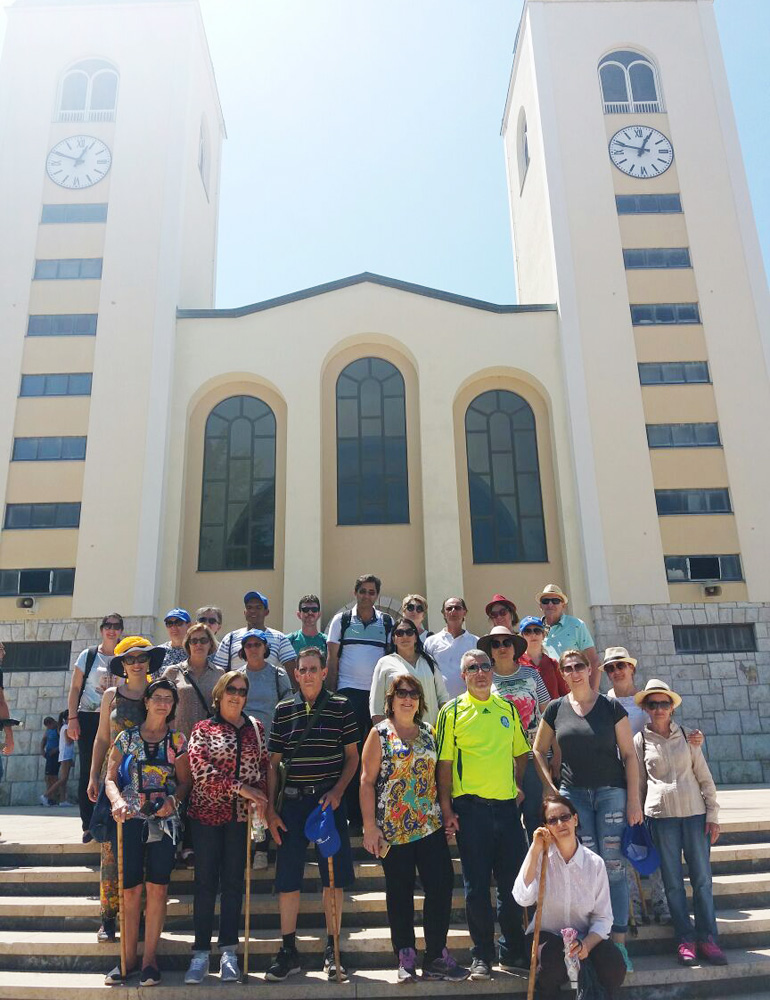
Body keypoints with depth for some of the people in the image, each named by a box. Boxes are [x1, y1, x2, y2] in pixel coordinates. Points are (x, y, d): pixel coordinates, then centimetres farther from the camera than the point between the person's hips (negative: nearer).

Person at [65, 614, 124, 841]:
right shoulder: (88, 656, 4)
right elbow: (75, 688, 4)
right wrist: (72, 718, -4)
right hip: (89, 718, 0)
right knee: (88, 770, 1)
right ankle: (88, 825, 10)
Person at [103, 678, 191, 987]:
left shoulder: (177, 740, 6)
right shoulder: (127, 737, 5)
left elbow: (185, 781, 7)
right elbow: (110, 777, 2)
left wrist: (173, 800, -12)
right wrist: (117, 801, -17)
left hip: (165, 820, 0)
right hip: (131, 820, 0)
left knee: (157, 888, 0)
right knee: (131, 889, 1)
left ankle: (149, 959, 11)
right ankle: (128, 959, 14)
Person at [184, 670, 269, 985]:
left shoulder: (255, 728, 9)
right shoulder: (203, 729, 1)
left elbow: (264, 767, 7)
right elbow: (201, 770, -11)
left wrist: (260, 799, -10)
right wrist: (240, 787, -17)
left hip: (242, 815, 2)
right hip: (207, 813, -2)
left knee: (233, 883, 6)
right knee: (205, 882, 2)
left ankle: (228, 952, 14)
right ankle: (201, 953, 12)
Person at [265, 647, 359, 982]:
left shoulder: (341, 707, 0)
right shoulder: (283, 710, 5)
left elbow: (352, 757, 3)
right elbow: (273, 763, 7)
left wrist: (337, 791, -11)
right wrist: (270, 810, 2)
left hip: (329, 799, -1)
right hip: (293, 800, 1)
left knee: (333, 877, 4)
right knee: (287, 879, 4)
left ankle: (331, 951, 19)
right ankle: (288, 951, 19)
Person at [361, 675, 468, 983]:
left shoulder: (428, 732, 9)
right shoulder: (380, 733, -4)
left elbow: (438, 774, 15)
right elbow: (367, 781, -7)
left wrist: (446, 813, 8)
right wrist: (370, 826, -11)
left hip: (430, 824, 4)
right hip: (393, 828, -4)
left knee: (442, 884, 0)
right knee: (400, 892, 7)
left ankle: (436, 957, 14)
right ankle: (406, 959, 20)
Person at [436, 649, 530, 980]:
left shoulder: (508, 709, 9)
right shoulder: (452, 712, -2)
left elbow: (521, 753, 19)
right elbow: (444, 763, -3)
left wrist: (517, 785, 7)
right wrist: (447, 809, -7)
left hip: (507, 805, 4)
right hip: (471, 807, -3)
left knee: (512, 882, 10)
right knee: (476, 885, 4)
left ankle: (513, 953, 25)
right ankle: (481, 956, 18)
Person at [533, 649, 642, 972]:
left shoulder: (611, 707, -1)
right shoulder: (556, 709, 3)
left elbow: (629, 754, 0)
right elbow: (538, 751, 11)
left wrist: (633, 799, -5)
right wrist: (550, 788, 2)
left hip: (611, 791, -1)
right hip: (573, 794, 1)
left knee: (613, 867, -1)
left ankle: (619, 943, 8)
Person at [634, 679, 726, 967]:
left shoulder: (687, 736, 5)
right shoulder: (640, 741, 2)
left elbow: (704, 777, 6)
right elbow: (638, 783, 8)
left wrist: (713, 814, 1)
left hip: (694, 813, 1)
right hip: (661, 816, -1)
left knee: (702, 878, 2)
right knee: (673, 880, 4)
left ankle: (707, 938, 12)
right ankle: (685, 939, 14)